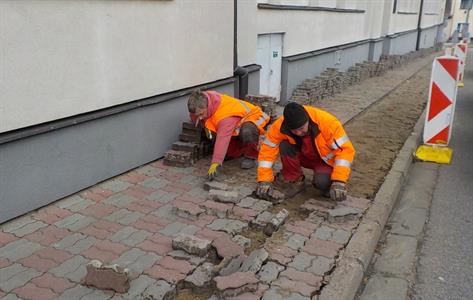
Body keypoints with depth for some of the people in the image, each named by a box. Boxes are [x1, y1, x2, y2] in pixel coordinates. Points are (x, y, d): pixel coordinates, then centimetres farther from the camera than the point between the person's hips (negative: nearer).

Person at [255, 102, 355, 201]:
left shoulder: (328, 122, -32)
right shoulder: (279, 126, -25)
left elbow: (345, 149, -30)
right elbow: (267, 150, -19)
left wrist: (339, 182, -37)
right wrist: (264, 181, -26)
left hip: (325, 159, -3)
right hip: (303, 157, 3)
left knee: (322, 182, -34)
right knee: (284, 146, -27)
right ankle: (294, 181, -6)